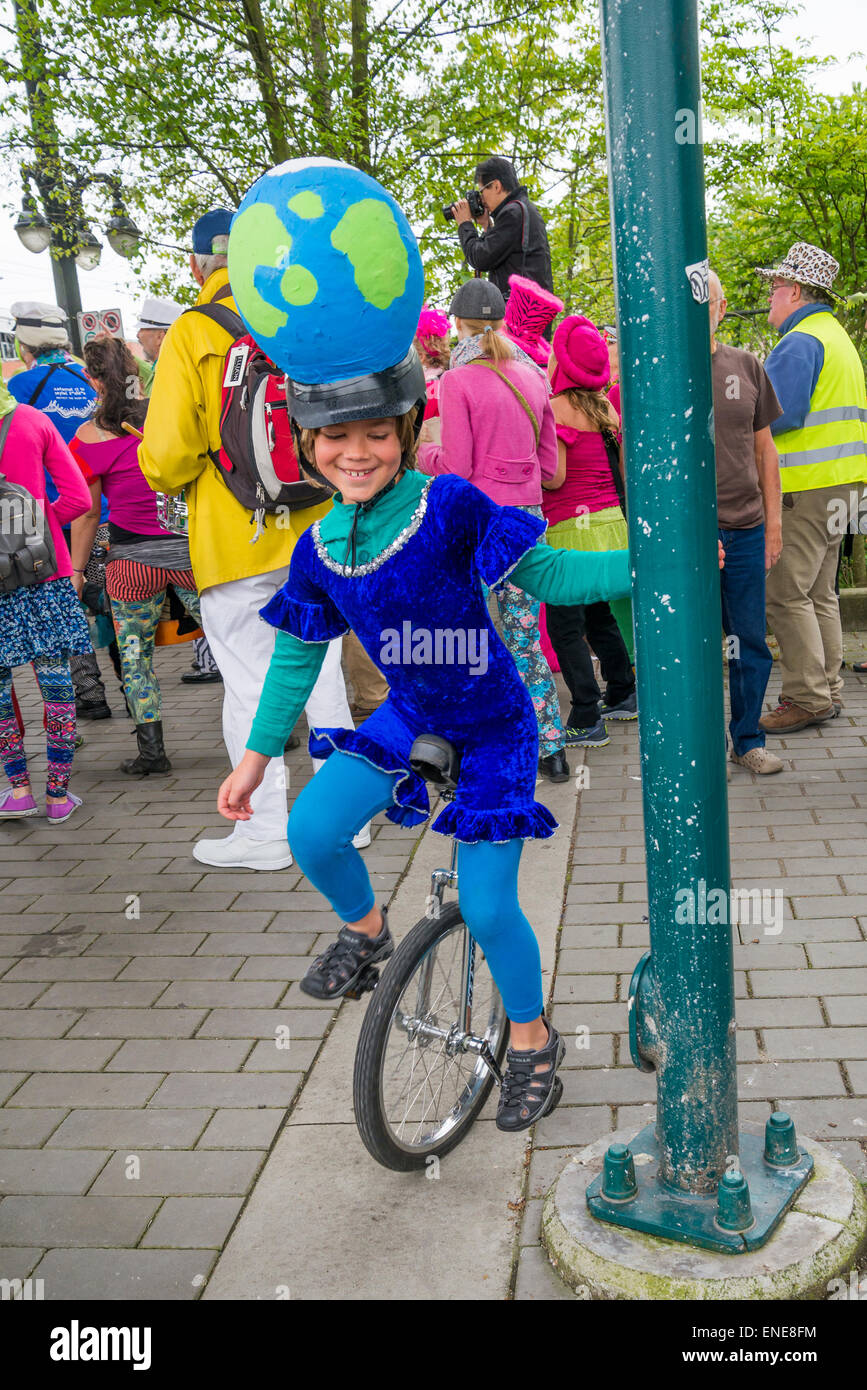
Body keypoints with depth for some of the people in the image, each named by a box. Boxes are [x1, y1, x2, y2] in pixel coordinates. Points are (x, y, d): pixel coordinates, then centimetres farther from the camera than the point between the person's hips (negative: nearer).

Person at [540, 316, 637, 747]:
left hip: (571, 528, -8)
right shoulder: (606, 408, 11)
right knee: (599, 614, 20)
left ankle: (586, 720, -5)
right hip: (611, 520, 8)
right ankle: (623, 696, 30)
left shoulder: (555, 409, -11)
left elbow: (554, 477, -16)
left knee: (565, 624, -4)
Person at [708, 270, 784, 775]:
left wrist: (773, 521, 9)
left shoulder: (747, 366, 9)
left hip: (745, 529, 3)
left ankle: (749, 740, 21)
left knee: (751, 643, 7)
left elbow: (764, 449, 13)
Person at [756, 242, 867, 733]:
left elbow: (780, 415, -21)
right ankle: (828, 689, 19)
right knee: (819, 592, 14)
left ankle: (808, 698, -5)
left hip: (806, 488, -10)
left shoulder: (800, 343, -12)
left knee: (785, 593, -7)